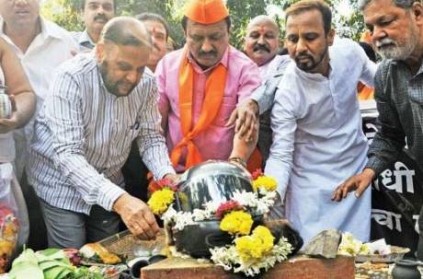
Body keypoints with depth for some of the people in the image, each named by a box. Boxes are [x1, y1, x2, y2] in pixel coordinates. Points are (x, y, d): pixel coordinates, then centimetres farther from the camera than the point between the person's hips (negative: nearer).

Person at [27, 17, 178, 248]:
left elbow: (151, 137, -5)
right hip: (62, 184, -4)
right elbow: (68, 155, -35)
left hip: (109, 183, 5)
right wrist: (118, 199, -49)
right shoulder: (72, 77, -28)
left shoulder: (146, 83, -13)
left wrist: (167, 176, -27)